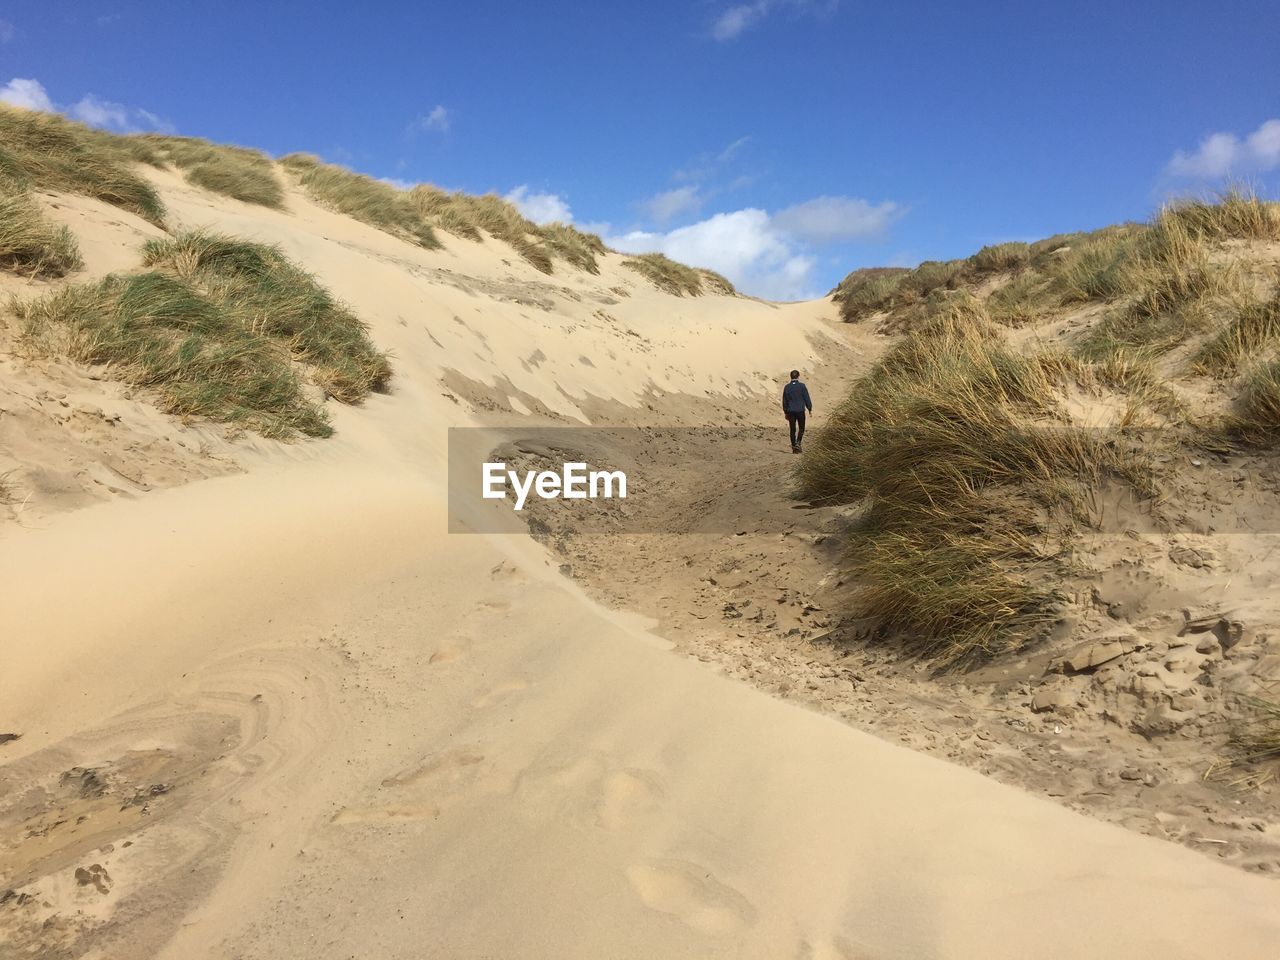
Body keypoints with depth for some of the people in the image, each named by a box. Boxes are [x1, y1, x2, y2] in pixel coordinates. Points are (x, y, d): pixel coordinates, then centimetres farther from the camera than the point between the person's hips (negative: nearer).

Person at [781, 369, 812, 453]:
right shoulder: (802, 386, -8)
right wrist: (810, 408, 7)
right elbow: (807, 398, -5)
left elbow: (784, 401, 8)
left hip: (790, 411, 2)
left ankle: (794, 447, 7)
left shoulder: (787, 387, 2)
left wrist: (785, 412, 17)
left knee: (792, 429, 7)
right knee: (801, 428, 11)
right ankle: (798, 443, -9)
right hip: (800, 411, -2)